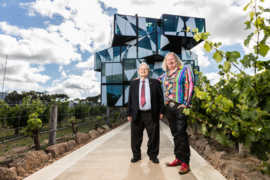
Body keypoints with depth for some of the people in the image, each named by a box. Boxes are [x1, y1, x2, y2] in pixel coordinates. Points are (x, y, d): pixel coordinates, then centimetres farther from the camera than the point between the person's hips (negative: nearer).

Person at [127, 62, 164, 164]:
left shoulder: (155, 82, 6)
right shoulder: (133, 83, 10)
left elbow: (160, 98, 5)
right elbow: (130, 99, 9)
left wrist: (161, 111, -1)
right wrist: (129, 113, 5)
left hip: (151, 114, -1)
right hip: (137, 114, 1)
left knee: (153, 136, 7)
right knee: (136, 136, 9)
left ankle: (153, 155, 28)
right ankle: (136, 155, 29)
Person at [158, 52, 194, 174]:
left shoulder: (184, 70, 4)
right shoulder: (165, 75, 19)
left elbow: (189, 87, -6)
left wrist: (185, 103, -14)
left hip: (180, 106, -5)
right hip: (169, 107, 5)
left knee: (181, 134, -6)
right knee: (175, 134, 10)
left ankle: (185, 162, 5)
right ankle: (178, 158, 21)